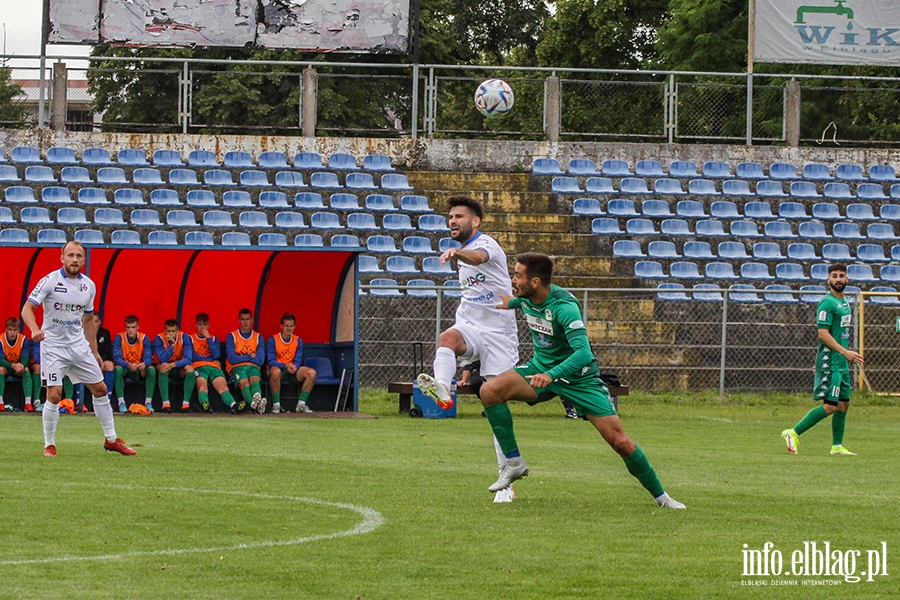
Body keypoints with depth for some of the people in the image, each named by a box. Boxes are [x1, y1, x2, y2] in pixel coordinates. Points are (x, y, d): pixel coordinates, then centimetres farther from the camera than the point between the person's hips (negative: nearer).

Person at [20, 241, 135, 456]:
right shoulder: (50, 281, -12)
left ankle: (111, 440, 19)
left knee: (100, 390, 6)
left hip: (79, 345, 5)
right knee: (54, 395, -12)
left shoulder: (88, 286, 4)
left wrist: (94, 351, 16)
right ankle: (49, 445, 5)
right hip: (53, 345, -5)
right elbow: (27, 309, -17)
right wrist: (34, 329, -37)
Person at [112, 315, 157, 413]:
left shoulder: (144, 338, -6)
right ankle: (121, 402, -28)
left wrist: (144, 364, -39)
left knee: (151, 369, -27)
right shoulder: (119, 338, -11)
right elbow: (117, 358, -19)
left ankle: (148, 403, -22)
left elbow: (148, 358, -13)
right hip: (125, 369, -2)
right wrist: (128, 365, -39)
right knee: (118, 369, -34)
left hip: (139, 371, 2)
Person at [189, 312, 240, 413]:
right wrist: (211, 359, 3)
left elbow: (216, 355, 8)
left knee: (223, 385, -29)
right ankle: (204, 404, -65)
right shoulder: (191, 338, 20)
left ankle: (233, 405, -56)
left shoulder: (214, 339, 27)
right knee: (202, 385, -36)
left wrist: (208, 338, 5)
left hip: (214, 367, 2)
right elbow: (191, 356, 3)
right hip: (199, 367, -2)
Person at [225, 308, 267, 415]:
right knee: (244, 383, -35)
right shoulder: (231, 337, 8)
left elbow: (260, 361, 4)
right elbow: (232, 359, -5)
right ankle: (255, 404, -69)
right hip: (237, 367, -2)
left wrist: (242, 358, 1)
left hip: (253, 367, 2)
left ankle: (257, 400, -70)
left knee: (254, 380, -35)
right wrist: (250, 356, 2)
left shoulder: (258, 337, 15)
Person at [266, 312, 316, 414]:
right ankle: (276, 405, -32)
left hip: (292, 370, 5)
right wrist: (285, 366, -28)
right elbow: (271, 361, -12)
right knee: (275, 372, -41)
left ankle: (301, 404, -15)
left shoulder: (298, 341, 8)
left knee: (312, 373, -19)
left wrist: (294, 367, -21)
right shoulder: (273, 340, -6)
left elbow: (298, 360, 4)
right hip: (278, 368, -5)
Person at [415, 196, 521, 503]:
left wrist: (457, 253, -57)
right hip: (468, 325, 6)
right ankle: (441, 389, -63)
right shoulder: (464, 254, 17)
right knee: (448, 338, -33)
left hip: (498, 333, -6)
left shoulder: (486, 244, -9)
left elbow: (478, 257, -36)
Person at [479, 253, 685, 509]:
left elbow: (583, 353, -41)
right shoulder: (526, 298, -8)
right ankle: (514, 463, -9)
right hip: (541, 368, 6)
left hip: (578, 376, -6)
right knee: (490, 390, -20)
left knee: (619, 441, -12)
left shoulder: (564, 307, -30)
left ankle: (660, 496, 7)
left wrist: (551, 374, -53)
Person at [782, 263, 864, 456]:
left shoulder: (844, 302, 16)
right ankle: (793, 433, -7)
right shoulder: (827, 303, -13)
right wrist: (845, 352, -23)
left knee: (844, 404, 10)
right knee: (830, 406, -13)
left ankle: (837, 446, 17)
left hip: (842, 363, 9)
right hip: (830, 362, -9)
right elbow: (823, 334, -20)